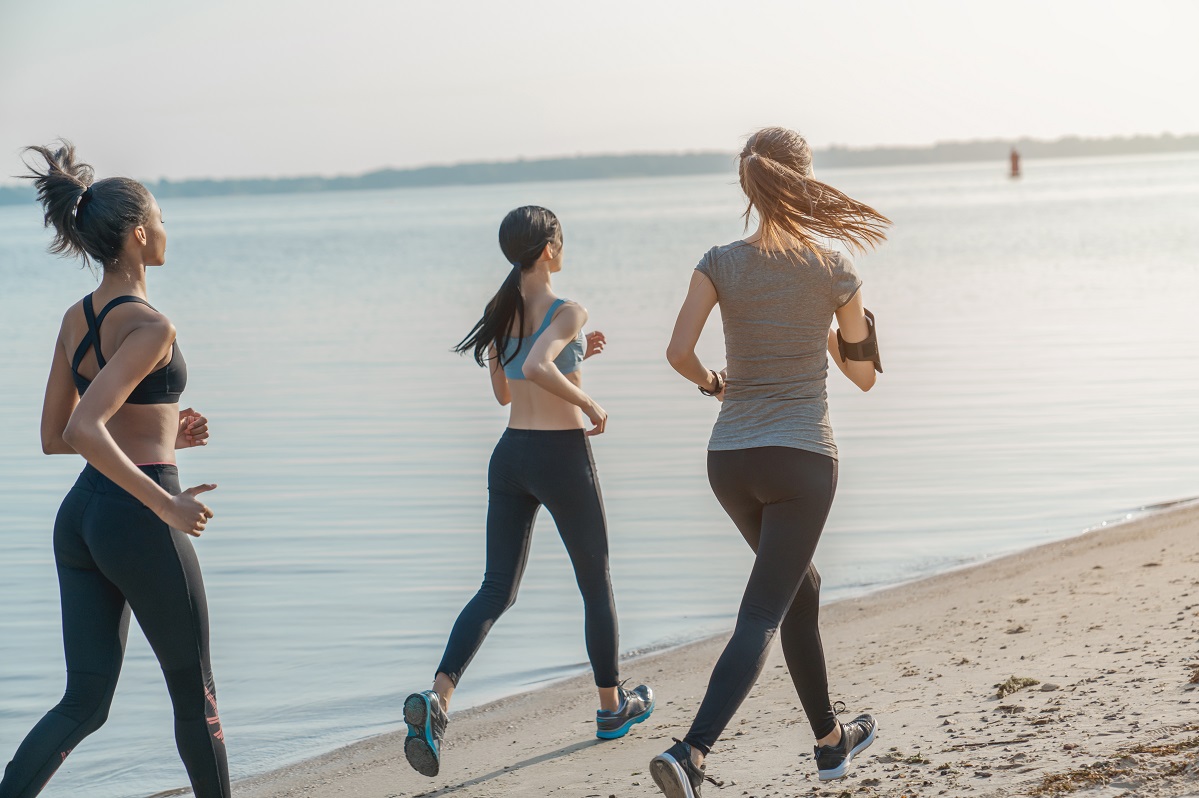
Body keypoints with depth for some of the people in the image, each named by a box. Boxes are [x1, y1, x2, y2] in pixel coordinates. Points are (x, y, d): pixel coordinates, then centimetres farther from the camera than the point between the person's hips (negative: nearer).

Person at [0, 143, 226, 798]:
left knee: (85, 701, 8)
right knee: (194, 692, 12)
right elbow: (82, 431, -28)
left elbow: (54, 437, 16)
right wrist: (167, 504, -23)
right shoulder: (149, 326, -17)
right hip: (137, 523, -8)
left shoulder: (75, 319, 9)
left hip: (79, 516, 8)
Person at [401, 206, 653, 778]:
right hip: (562, 454, -6)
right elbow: (537, 369, -32)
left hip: (510, 454, 6)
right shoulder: (567, 312, -14)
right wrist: (589, 403, -18)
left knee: (497, 590, 3)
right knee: (596, 585, 14)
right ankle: (612, 706, 28)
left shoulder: (502, 311, 8)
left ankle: (438, 696, -19)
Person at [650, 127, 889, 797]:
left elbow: (679, 351, -12)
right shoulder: (836, 272, -6)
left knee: (801, 589, 25)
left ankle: (832, 739, 37)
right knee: (761, 617, -7)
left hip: (730, 461, 4)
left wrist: (711, 382, 9)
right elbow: (862, 374, 5)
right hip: (802, 459, -4)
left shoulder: (721, 264, -3)